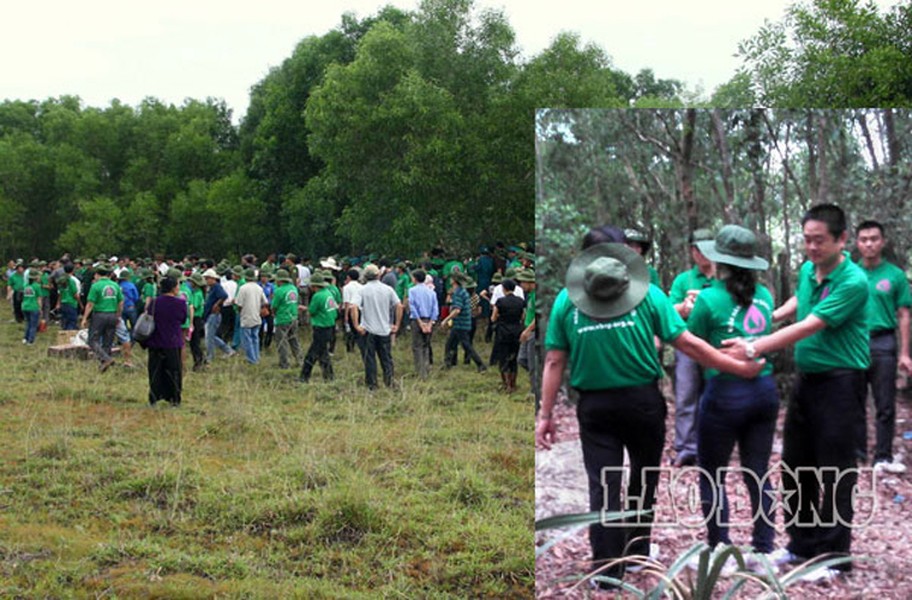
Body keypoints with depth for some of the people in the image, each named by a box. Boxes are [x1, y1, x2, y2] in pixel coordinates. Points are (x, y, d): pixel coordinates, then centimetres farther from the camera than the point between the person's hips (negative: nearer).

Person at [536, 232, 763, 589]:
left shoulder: (566, 300, -3)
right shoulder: (648, 295, -7)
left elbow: (554, 363, -4)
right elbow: (687, 344, -8)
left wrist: (545, 415, 0)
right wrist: (739, 368, 0)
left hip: (594, 408, 0)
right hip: (642, 400, 0)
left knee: (603, 486, 4)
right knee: (644, 479, 19)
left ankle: (607, 568, 1)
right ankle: (636, 550, 32)